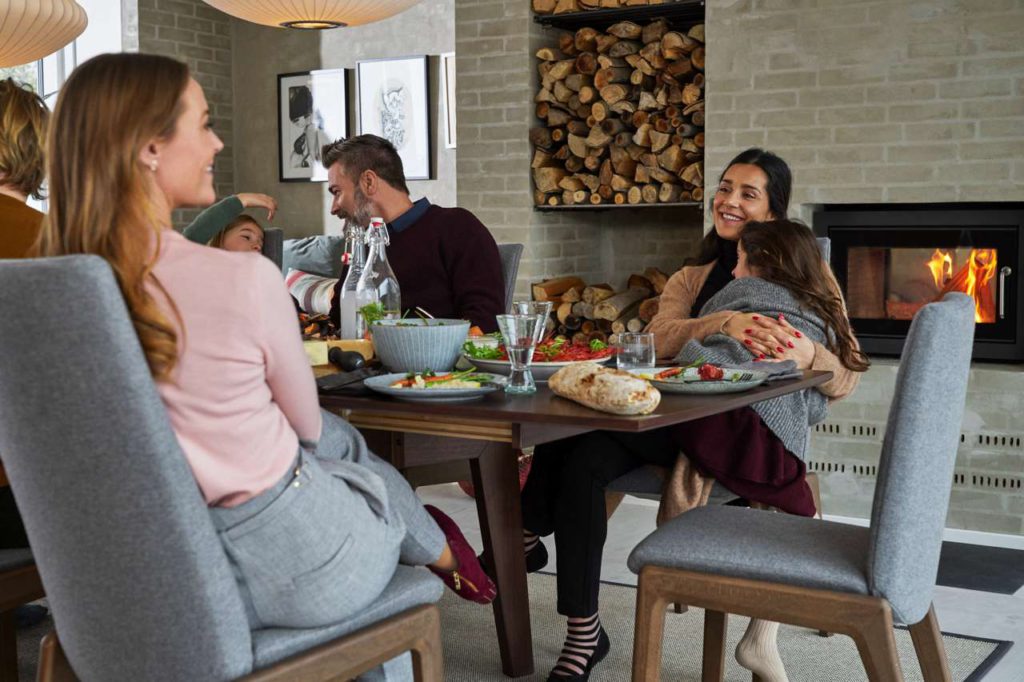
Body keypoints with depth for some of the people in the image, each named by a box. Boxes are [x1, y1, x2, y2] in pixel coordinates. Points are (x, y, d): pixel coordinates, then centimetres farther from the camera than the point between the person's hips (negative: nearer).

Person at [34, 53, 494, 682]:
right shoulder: (246, 280, -26)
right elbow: (307, 423, -6)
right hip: (285, 566, -5)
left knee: (343, 439, 30)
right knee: (379, 476, 29)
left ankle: (438, 550, 52)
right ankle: (444, 554, 59)